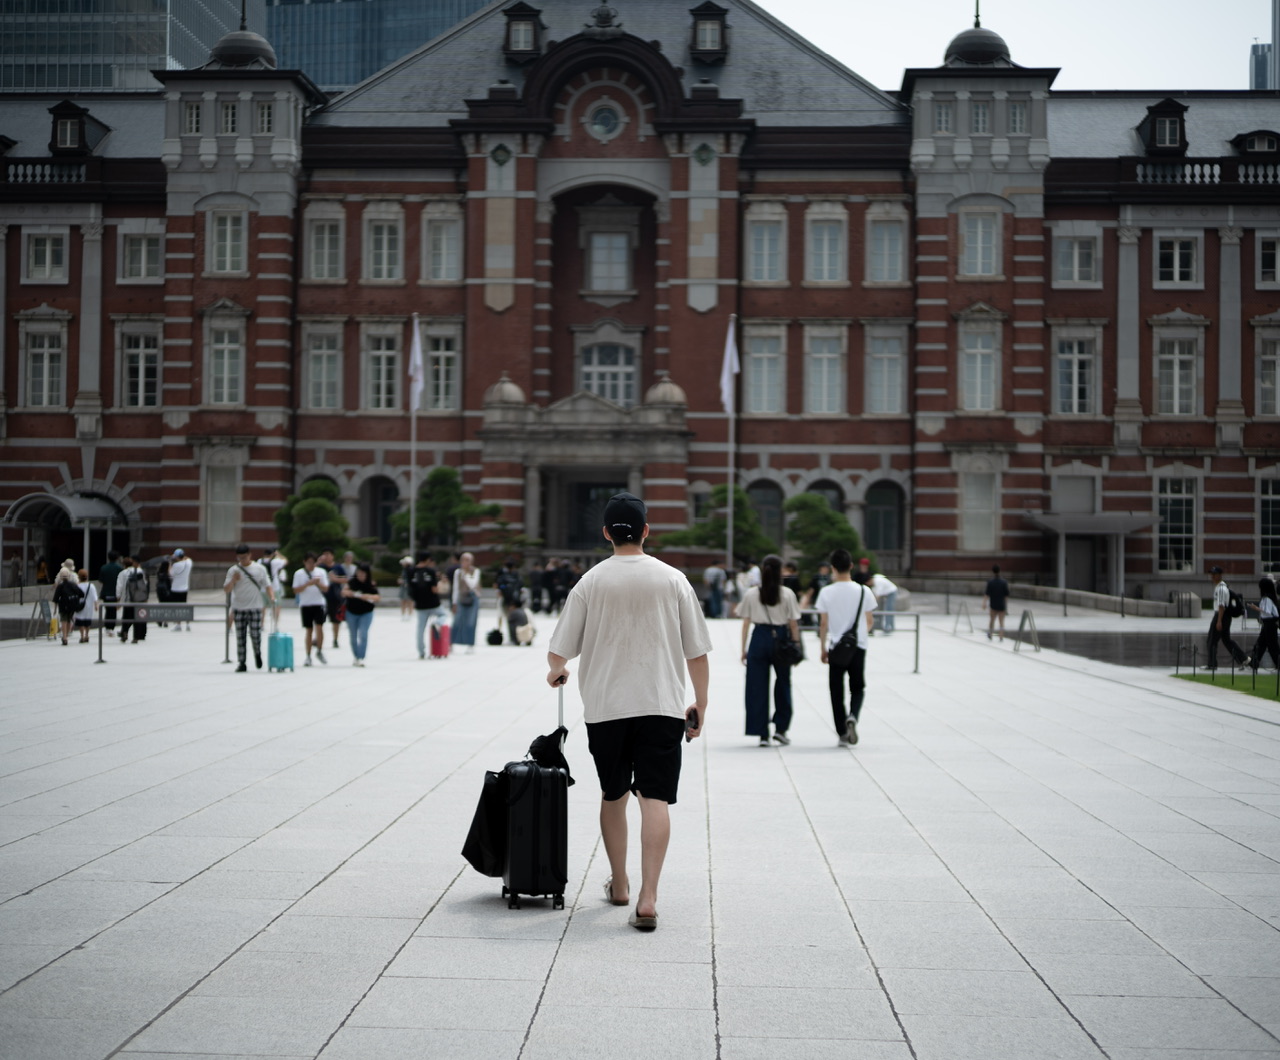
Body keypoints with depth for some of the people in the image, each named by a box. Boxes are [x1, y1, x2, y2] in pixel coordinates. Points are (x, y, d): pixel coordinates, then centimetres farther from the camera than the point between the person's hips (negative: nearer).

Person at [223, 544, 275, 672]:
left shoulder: (260, 569, 5)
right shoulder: (233, 570, 6)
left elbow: (267, 585, 6)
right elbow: (227, 589, 4)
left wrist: (272, 597, -11)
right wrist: (234, 580, -14)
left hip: (255, 608, -1)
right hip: (239, 608, 2)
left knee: (255, 635, -7)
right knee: (240, 637, 2)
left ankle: (258, 654, 22)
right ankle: (242, 663, 7)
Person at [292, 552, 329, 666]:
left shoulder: (321, 572, 4)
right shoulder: (299, 573, 2)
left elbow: (325, 588, 3)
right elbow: (296, 590, -3)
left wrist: (318, 583, -17)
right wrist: (308, 584, -16)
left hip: (318, 603, 0)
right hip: (305, 604, 0)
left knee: (319, 627, -13)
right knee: (308, 630, 4)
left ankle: (319, 651, 7)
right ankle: (308, 656, 12)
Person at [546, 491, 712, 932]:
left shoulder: (591, 582, -1)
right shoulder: (672, 580, 1)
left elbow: (558, 651, 0)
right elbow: (696, 652, 2)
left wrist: (556, 672, 23)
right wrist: (700, 704, 14)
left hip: (605, 706, 1)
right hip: (661, 705, -1)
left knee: (613, 797, 17)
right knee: (655, 799, -3)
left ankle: (619, 885, 30)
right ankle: (647, 897, -14)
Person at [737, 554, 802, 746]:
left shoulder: (751, 594, 0)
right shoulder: (787, 594, -3)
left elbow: (746, 623, 2)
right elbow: (793, 624, -1)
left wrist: (743, 649, 9)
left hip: (759, 638, 1)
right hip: (780, 638, -1)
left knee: (758, 687, 5)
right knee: (782, 684, 15)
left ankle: (762, 734, 5)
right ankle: (780, 728, 12)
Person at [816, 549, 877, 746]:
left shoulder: (826, 593, -6)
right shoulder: (864, 591, -4)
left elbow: (823, 624, -4)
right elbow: (869, 622, 2)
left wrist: (823, 649, 6)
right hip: (858, 647, 1)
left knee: (836, 691, 9)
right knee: (857, 688, 14)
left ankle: (842, 734, 9)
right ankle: (853, 717, -14)